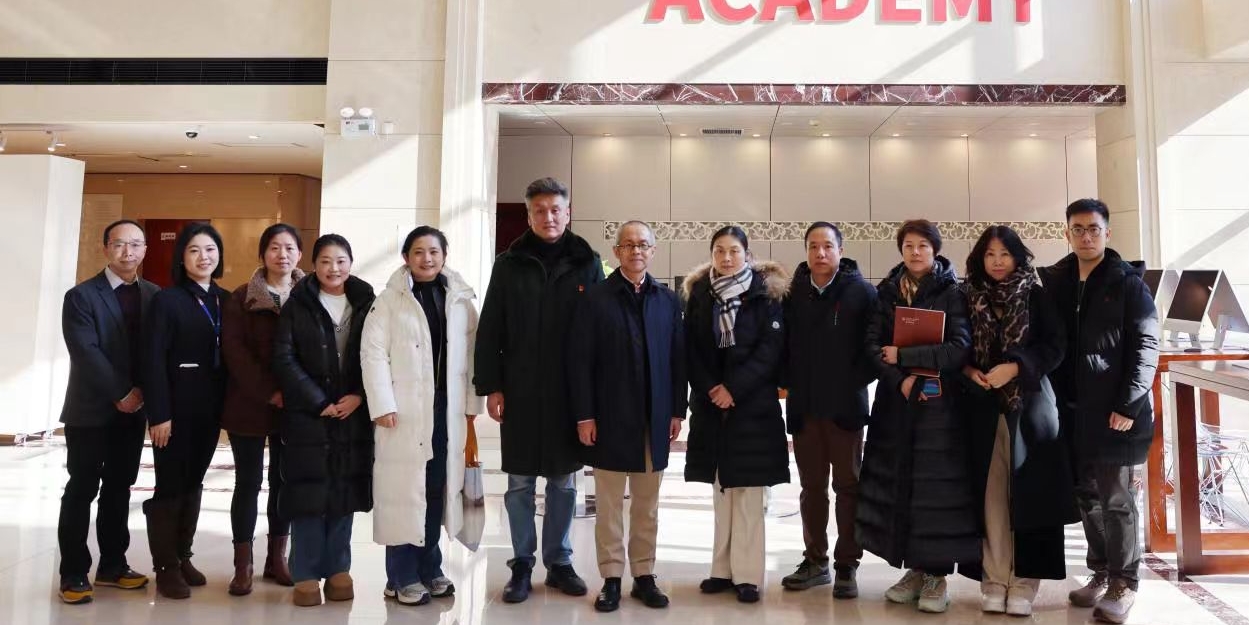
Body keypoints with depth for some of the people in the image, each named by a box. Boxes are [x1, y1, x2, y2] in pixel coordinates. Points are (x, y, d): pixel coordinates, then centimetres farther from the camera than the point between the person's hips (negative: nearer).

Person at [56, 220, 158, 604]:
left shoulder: (154, 296, 7)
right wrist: (121, 393, -15)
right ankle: (74, 574, 11)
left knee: (119, 489, 11)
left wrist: (141, 393, -5)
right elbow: (87, 354, -14)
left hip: (133, 410, 4)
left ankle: (112, 565, 20)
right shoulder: (81, 296, -5)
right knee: (81, 492, 2)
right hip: (90, 411, -4)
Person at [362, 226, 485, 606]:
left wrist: (472, 403, 1)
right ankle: (403, 576, 14)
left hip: (447, 409, 3)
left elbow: (472, 351, 4)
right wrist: (383, 405, -14)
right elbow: (373, 353, -7)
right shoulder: (390, 299, -2)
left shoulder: (461, 298, 5)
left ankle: (429, 569, 25)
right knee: (404, 490, 3)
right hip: (404, 410, -3)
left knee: (438, 489, 11)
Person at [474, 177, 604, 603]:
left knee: (564, 481, 10)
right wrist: (491, 386, -4)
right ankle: (522, 565, 20)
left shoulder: (587, 264, 3)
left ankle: (559, 562, 23)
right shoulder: (509, 264, 3)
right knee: (519, 482, 7)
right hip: (519, 392, 0)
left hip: (570, 392, 0)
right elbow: (489, 331, 2)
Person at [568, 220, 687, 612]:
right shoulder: (596, 297, -2)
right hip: (610, 418, -2)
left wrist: (678, 410, 1)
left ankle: (644, 576, 23)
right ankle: (612, 579, 18)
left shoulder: (668, 300, 6)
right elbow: (580, 360, -5)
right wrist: (584, 414, -10)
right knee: (609, 504, 7)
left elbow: (678, 358, 6)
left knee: (647, 504, 12)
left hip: (655, 419, 3)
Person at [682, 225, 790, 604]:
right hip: (711, 404, 3)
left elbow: (771, 347, -8)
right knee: (720, 491, 10)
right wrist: (710, 389, -11)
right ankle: (723, 569, 18)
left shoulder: (765, 293, -1)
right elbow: (691, 350, 4)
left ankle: (747, 574, 7)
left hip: (753, 405, -3)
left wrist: (734, 388, -15)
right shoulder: (699, 294, 8)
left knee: (748, 492, -1)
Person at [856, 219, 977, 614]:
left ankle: (937, 574, 8)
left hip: (938, 403, -3)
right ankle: (914, 569, 16)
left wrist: (903, 356, -13)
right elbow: (872, 346, 1)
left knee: (936, 485, -3)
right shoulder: (886, 293, 8)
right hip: (895, 402, 3)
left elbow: (959, 348, -12)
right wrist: (901, 379, -14)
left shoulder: (951, 293, -1)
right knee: (899, 483, 4)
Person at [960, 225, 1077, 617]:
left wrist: (1014, 368, -16)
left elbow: (1055, 346, -4)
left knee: (1028, 493, -1)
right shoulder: (968, 298, 7)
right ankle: (994, 580, 9)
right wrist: (969, 372, -10)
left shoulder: (1036, 296, 3)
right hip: (984, 407, 1)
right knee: (992, 494, 3)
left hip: (1029, 404, -1)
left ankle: (1024, 581, 7)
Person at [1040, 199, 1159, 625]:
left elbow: (1145, 346, -9)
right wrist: (1058, 400, 3)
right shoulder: (1056, 282, 10)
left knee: (1116, 500, 0)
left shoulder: (1128, 283, -3)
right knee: (1087, 497, 13)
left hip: (1114, 411, -5)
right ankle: (1101, 573, 26)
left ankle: (1123, 584, 11)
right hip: (1073, 410, 5)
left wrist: (1127, 405, -16)